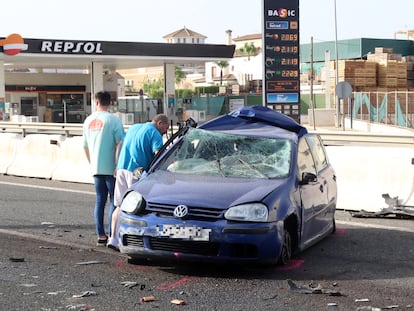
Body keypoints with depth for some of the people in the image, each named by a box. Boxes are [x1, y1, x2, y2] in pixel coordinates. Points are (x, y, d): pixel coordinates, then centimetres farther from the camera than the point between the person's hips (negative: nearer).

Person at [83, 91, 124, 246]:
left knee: (99, 201, 10)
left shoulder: (88, 120, 11)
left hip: (96, 168, 6)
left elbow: (85, 146, 18)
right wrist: (118, 166, -16)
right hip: (110, 168, -6)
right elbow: (120, 144, -18)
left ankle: (101, 235, 10)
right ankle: (111, 235, -3)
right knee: (114, 201, 0)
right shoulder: (113, 120, -9)